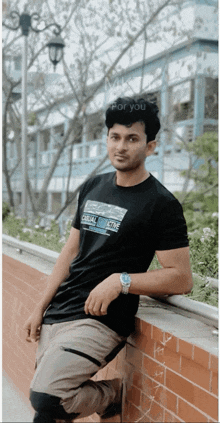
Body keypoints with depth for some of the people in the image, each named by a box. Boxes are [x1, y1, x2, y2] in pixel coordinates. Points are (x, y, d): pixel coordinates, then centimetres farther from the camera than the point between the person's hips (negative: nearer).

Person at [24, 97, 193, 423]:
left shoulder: (162, 205, -7)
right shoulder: (92, 188, 12)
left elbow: (182, 278, -10)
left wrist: (120, 281, -20)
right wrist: (41, 308, 12)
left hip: (100, 320, -7)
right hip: (57, 313, 7)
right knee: (45, 392, 7)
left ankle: (116, 392, 5)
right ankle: (113, 393, 27)